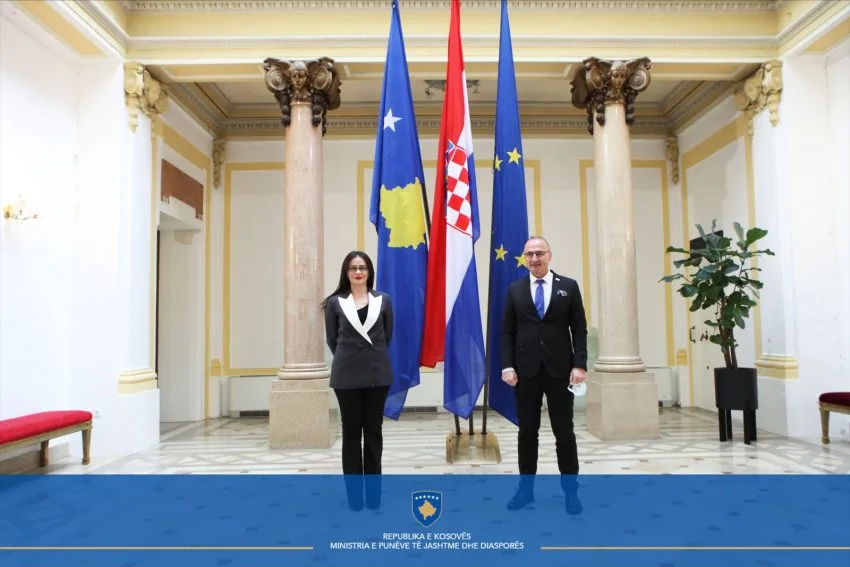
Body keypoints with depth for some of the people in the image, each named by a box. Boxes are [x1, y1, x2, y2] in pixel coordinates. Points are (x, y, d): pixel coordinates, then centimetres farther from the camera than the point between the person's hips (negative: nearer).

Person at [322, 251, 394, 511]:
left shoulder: (383, 300, 2)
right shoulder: (335, 302, -1)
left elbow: (388, 335, 11)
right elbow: (332, 339, 6)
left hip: (377, 372, 1)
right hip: (347, 375, -1)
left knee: (374, 431, 8)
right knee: (351, 432, 7)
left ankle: (373, 493, 19)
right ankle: (354, 494, 16)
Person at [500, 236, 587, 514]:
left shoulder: (569, 287, 3)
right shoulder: (515, 289, 6)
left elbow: (579, 329, 1)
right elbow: (507, 331, 4)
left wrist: (579, 364, -8)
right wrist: (507, 365, -6)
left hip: (560, 369, -1)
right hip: (526, 370, 1)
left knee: (564, 432, 6)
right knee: (527, 431, 8)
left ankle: (571, 491, 18)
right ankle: (526, 488, 18)